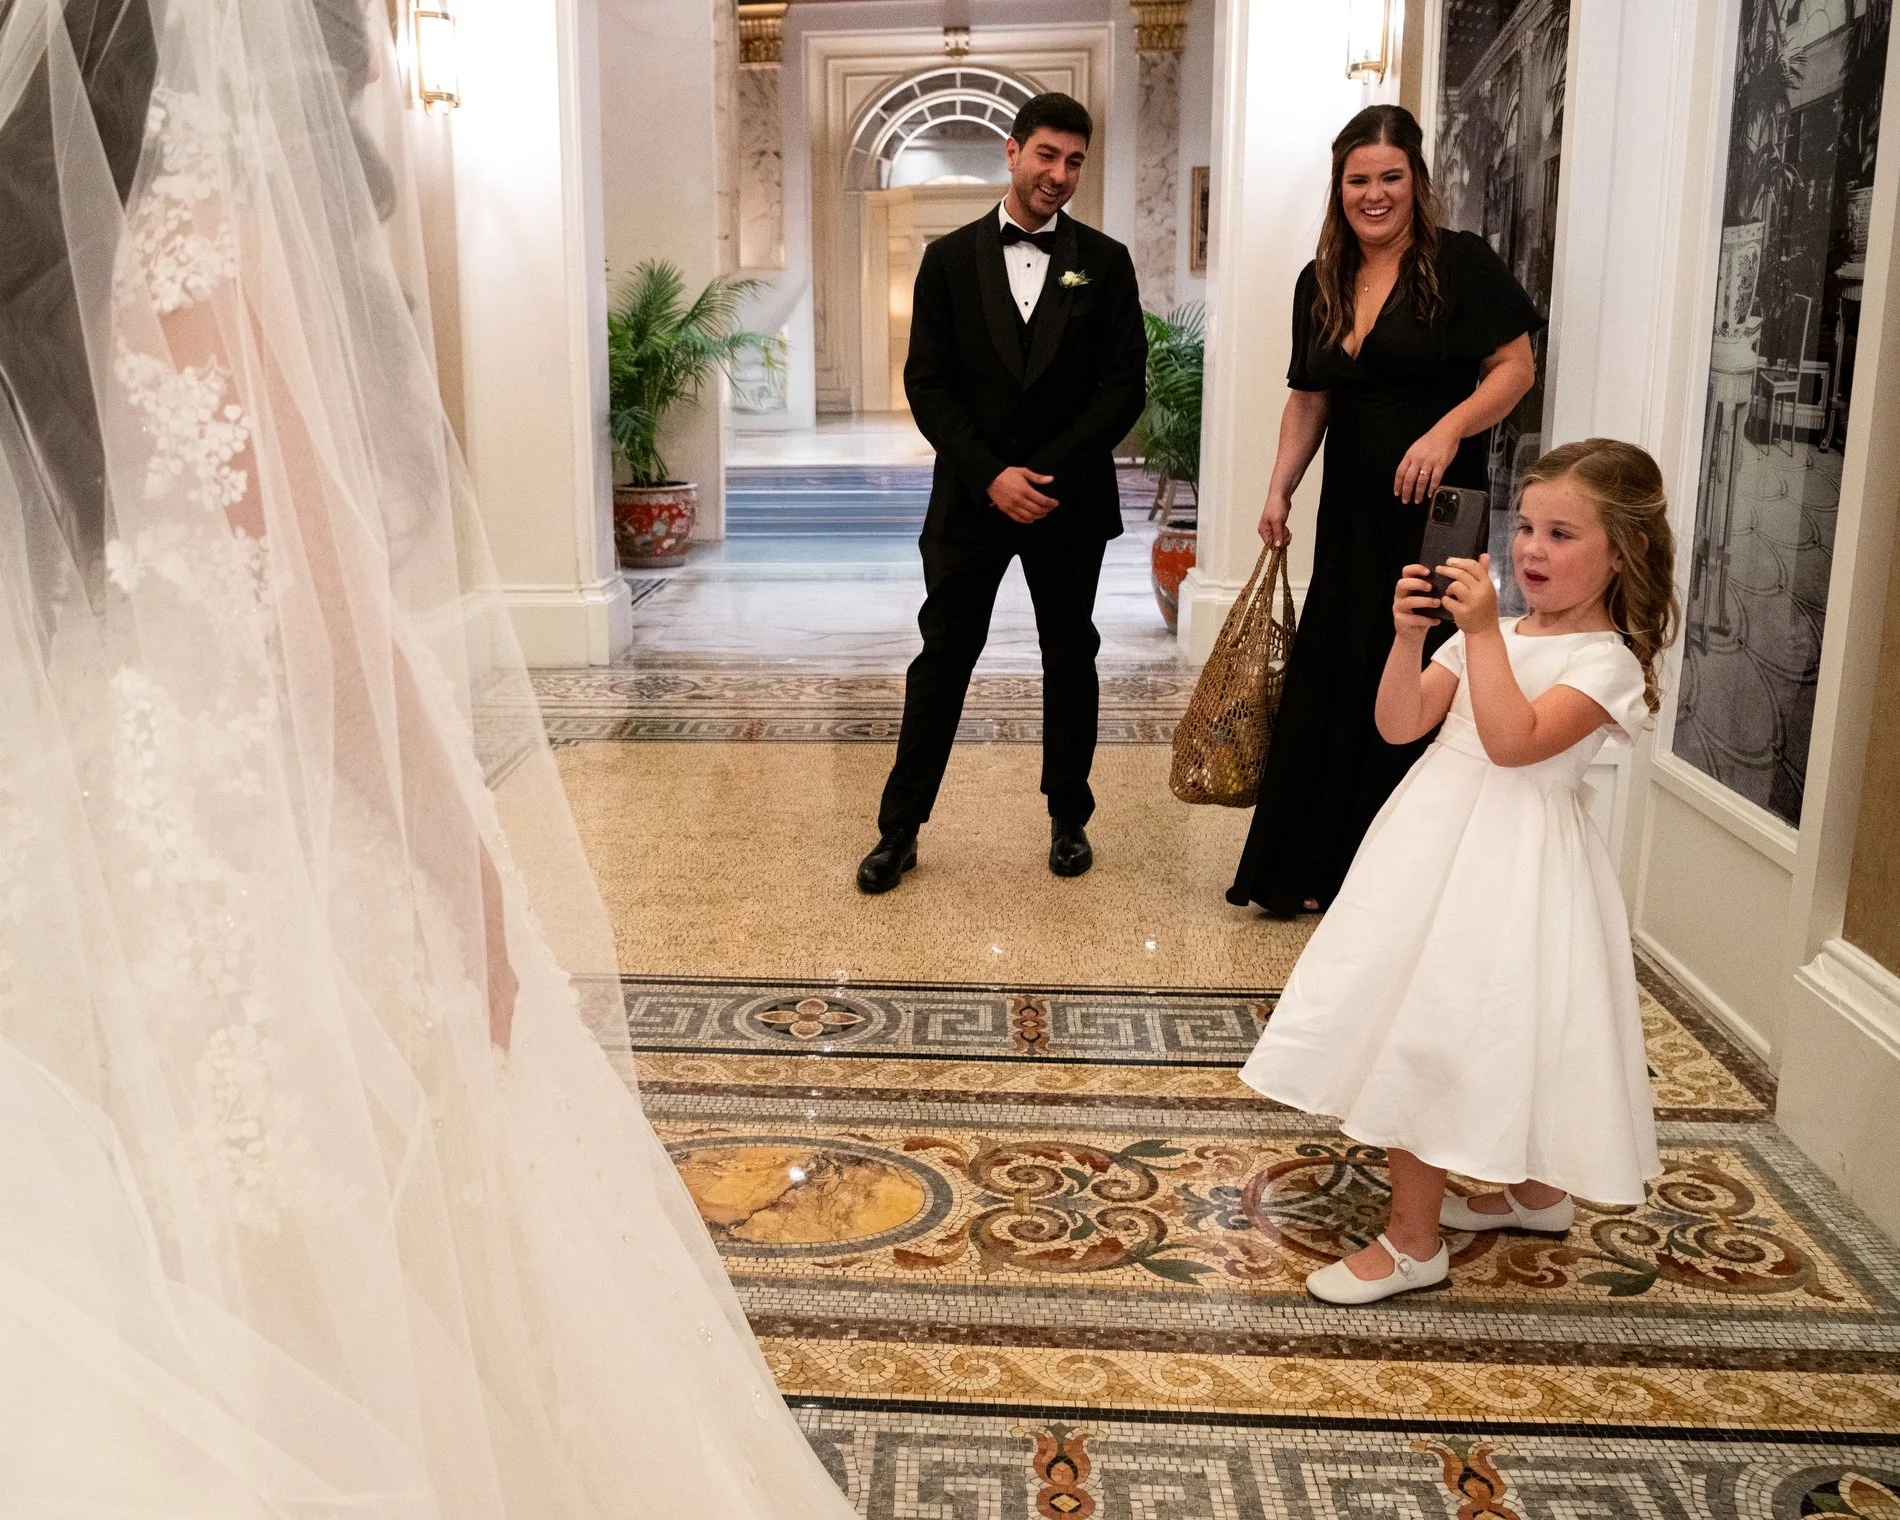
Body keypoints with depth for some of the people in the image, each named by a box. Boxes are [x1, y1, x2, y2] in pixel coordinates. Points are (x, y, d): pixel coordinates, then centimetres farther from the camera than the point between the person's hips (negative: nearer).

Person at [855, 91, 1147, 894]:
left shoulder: (1104, 262, 3)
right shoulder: (950, 257, 2)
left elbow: (1125, 383, -3)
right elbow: (927, 383, -2)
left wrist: (1049, 474, -13)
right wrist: (991, 476, -13)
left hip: (1070, 497, 1)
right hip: (971, 496, 0)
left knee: (1070, 660, 10)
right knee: (941, 659, 2)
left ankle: (1069, 817, 25)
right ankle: (899, 829, 11)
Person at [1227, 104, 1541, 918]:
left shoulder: (1462, 263, -5)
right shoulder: (1320, 283, 11)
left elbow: (1515, 368, -8)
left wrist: (1448, 429, -22)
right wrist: (1280, 489, 7)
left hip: (1434, 509, -5)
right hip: (1351, 509, 6)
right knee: (1328, 682, 8)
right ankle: (1318, 869, 21)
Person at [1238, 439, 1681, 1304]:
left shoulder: (1605, 660, -10)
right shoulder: (1491, 635, 9)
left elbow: (1514, 741, -25)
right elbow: (1399, 724, 1)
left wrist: (1483, 632, -25)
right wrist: (1409, 636, -13)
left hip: (1508, 868, -7)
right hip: (1438, 844, 7)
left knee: (1433, 1039, -6)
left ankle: (1413, 1242, 7)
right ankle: (1535, 1193, 39)